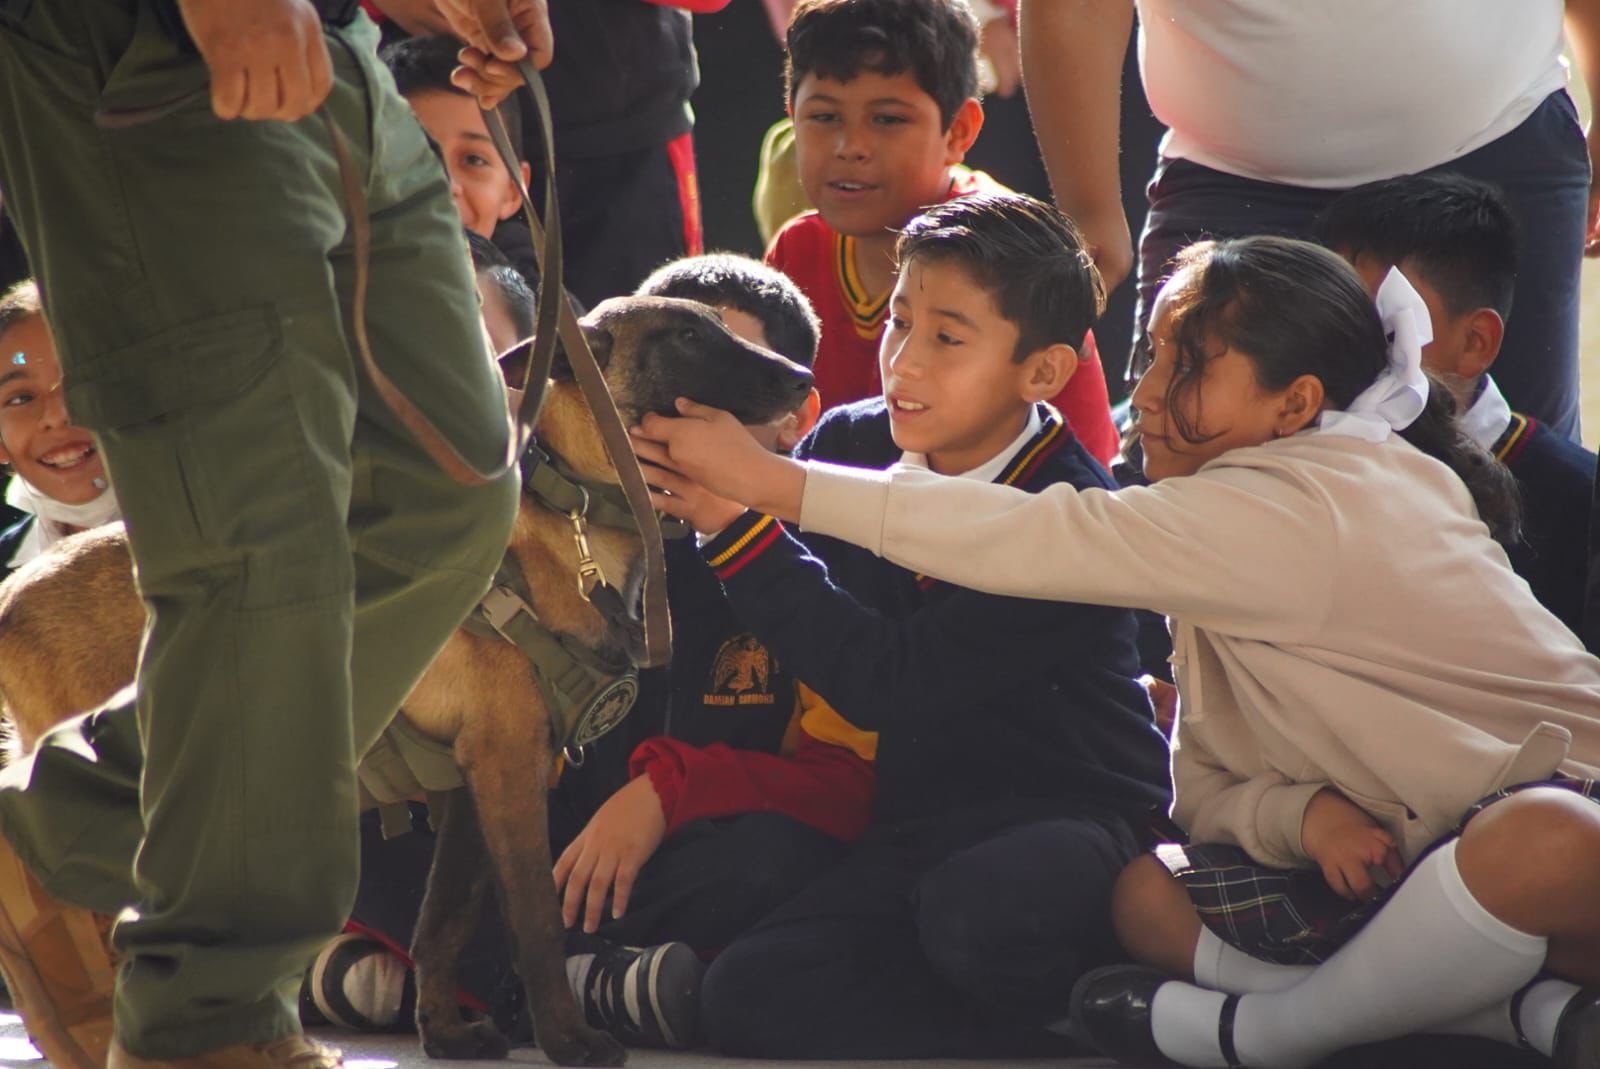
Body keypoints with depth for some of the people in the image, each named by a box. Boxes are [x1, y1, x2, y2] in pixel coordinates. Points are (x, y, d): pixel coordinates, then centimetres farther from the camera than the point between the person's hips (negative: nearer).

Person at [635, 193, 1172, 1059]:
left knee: (977, 913, -41)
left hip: (1069, 822, -6)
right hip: (917, 819, 7)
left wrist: (736, 524, -24)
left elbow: (886, 684, -23)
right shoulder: (850, 444, 5)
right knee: (748, 995, -19)